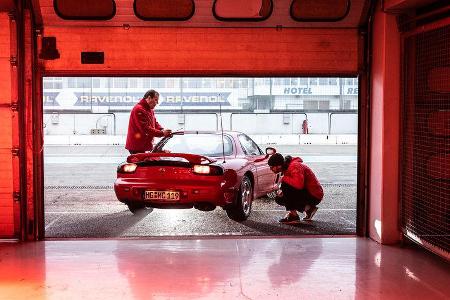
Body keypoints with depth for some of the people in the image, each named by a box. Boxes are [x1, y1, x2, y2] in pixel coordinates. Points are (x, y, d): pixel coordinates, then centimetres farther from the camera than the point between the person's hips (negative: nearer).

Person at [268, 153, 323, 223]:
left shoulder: (294, 166, -23)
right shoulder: (286, 168, 6)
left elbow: (299, 184, -39)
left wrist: (284, 178, -23)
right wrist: (281, 190, -4)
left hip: (314, 196, -10)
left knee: (285, 185, -25)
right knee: (279, 199, 6)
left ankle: (293, 216, -14)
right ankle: (307, 208, 9)